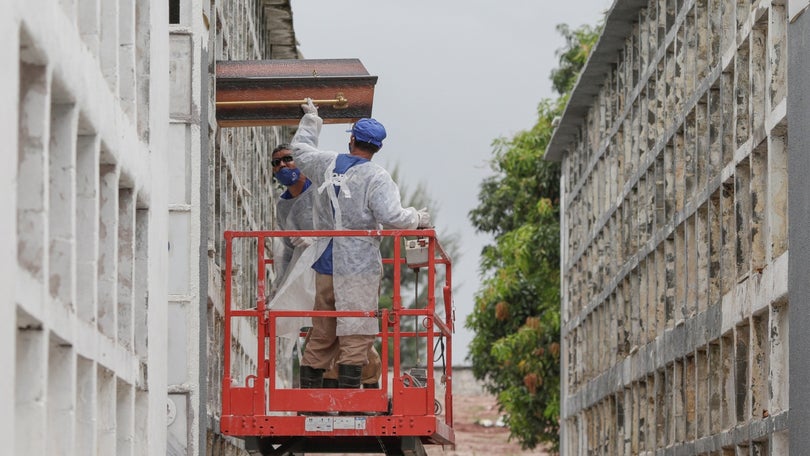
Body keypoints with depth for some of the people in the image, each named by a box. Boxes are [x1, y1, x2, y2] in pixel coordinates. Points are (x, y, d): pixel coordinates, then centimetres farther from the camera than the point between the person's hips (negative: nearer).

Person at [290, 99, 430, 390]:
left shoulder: (326, 164, 6)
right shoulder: (376, 177, -11)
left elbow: (300, 149, 27)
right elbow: (391, 218, -20)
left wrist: (311, 119, 42)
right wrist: (418, 219, -1)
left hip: (325, 265, 6)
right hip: (359, 266, -6)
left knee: (321, 336, 12)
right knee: (356, 333, -6)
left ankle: (308, 391, 13)